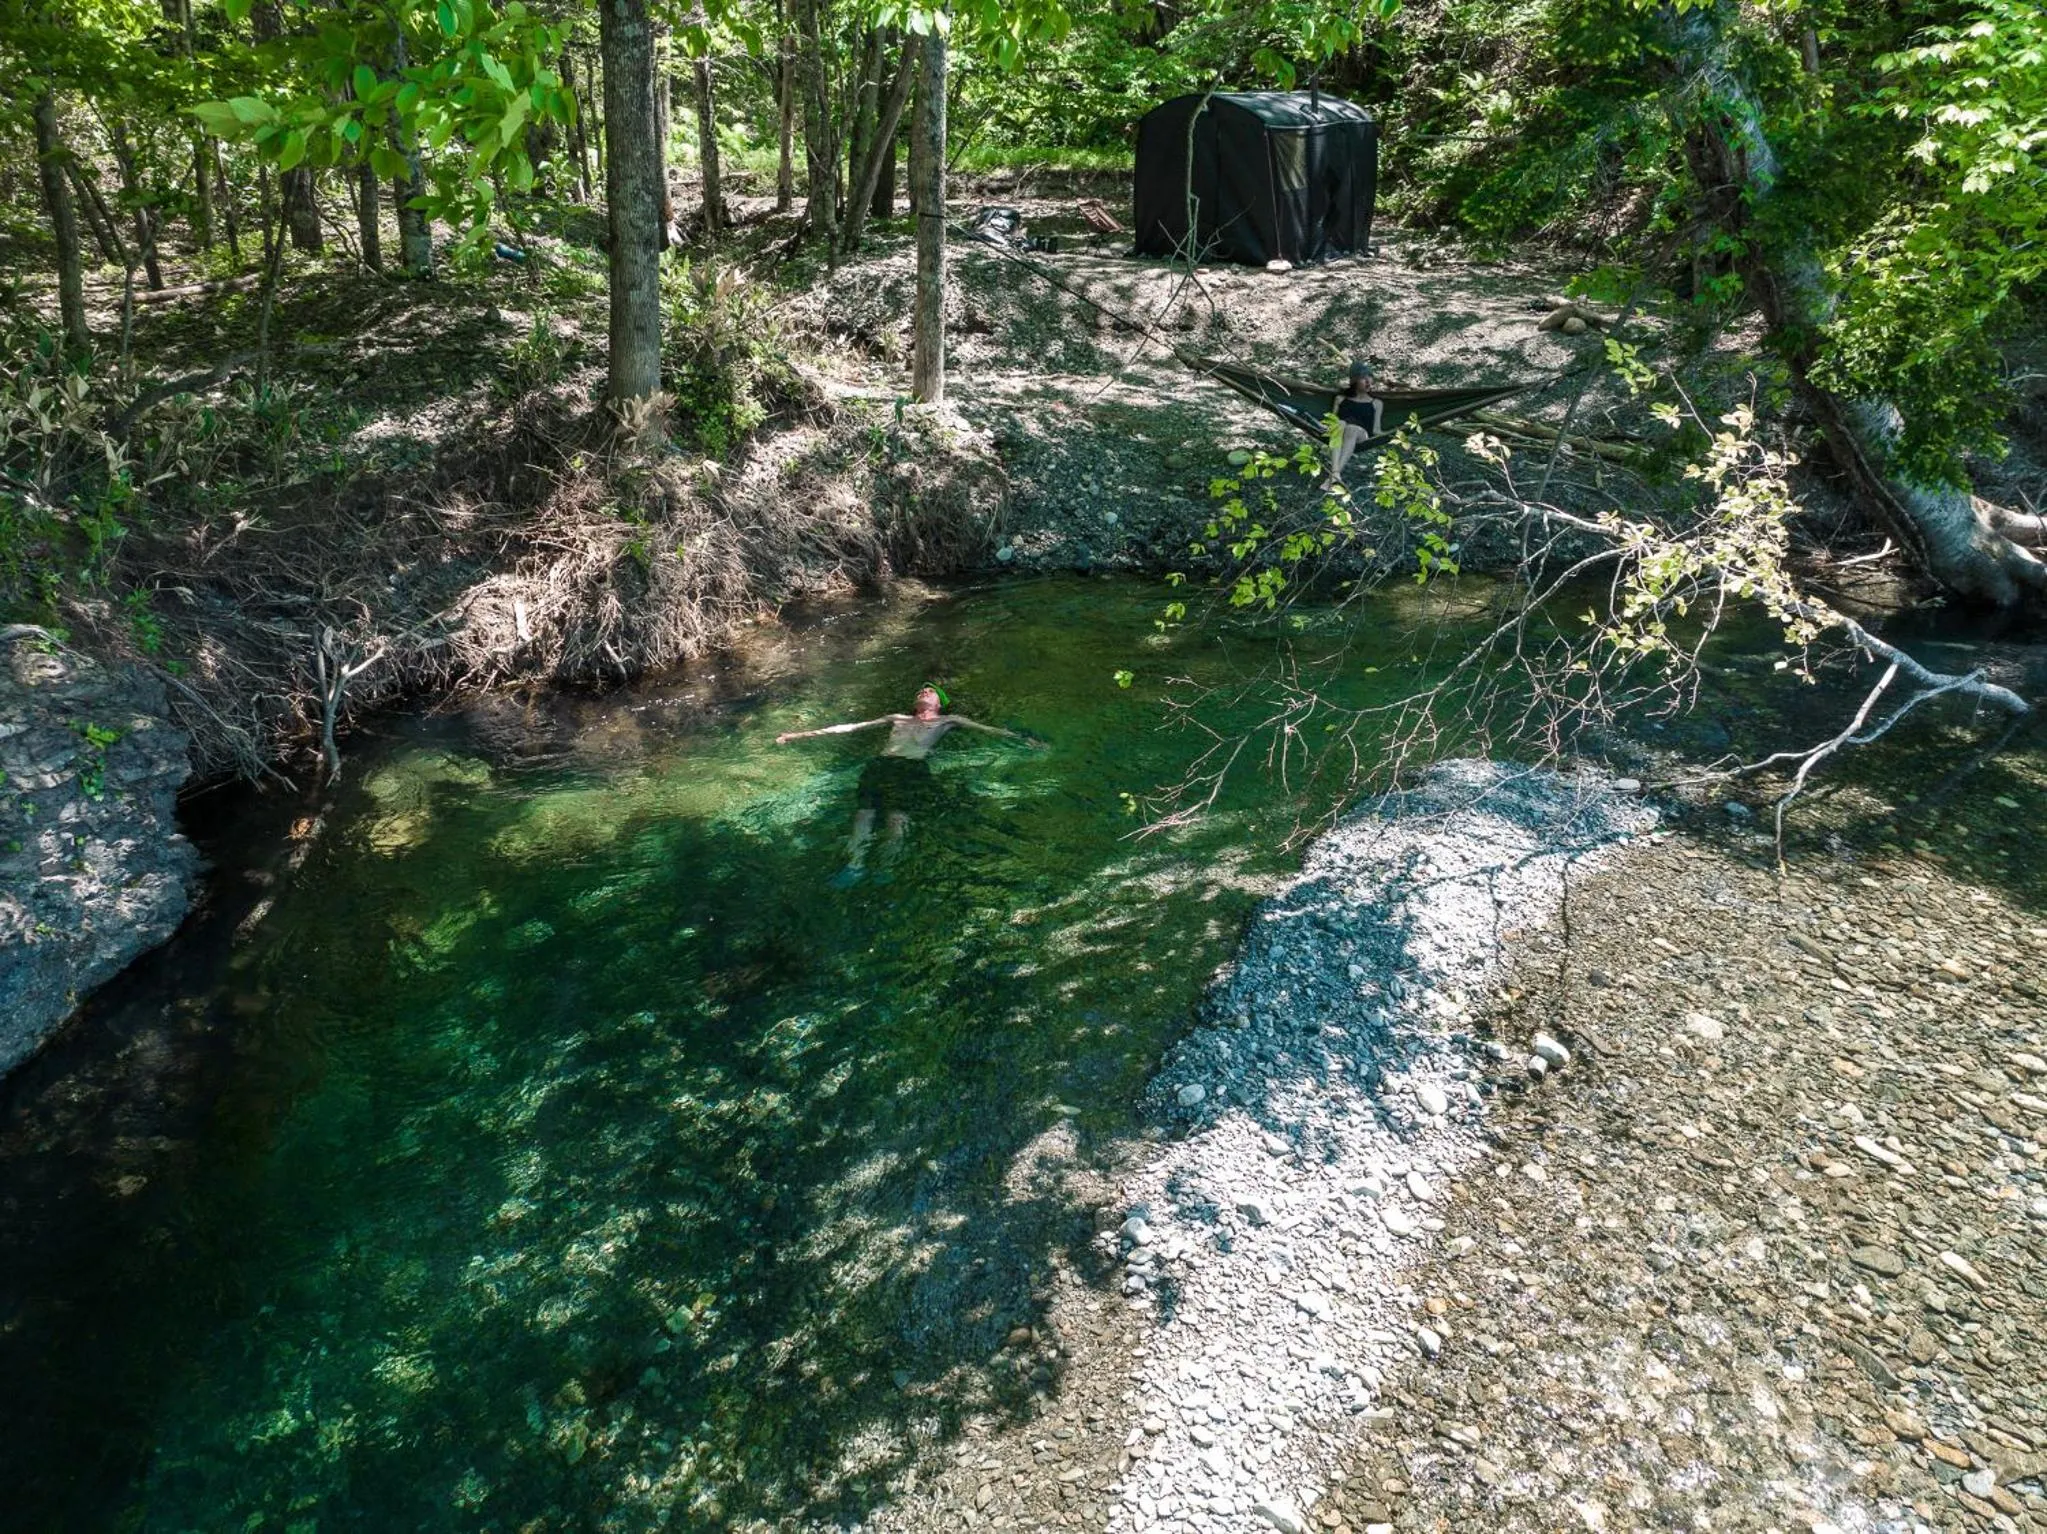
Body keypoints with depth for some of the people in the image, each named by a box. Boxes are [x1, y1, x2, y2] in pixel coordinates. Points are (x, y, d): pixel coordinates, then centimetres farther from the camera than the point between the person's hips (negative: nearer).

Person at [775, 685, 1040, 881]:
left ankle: (887, 866, -36)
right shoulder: (897, 719, 36)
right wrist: (802, 734, 29)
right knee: (865, 808, -25)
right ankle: (855, 863, -39)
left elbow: (987, 729, 23)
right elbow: (850, 727, 33)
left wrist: (1022, 739, 12)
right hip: (881, 764, 2)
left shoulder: (948, 721, 30)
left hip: (913, 767, -2)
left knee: (897, 815, -28)